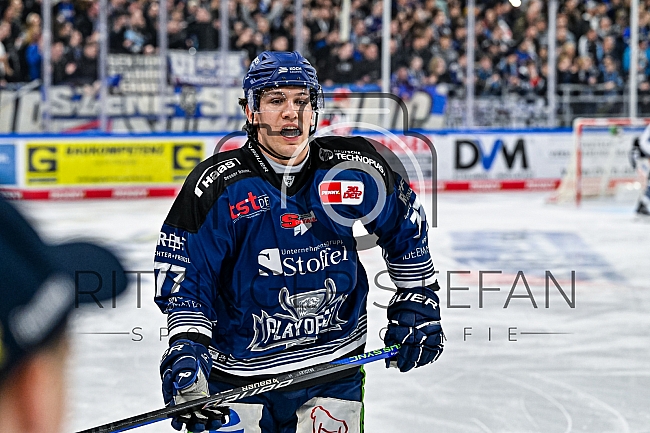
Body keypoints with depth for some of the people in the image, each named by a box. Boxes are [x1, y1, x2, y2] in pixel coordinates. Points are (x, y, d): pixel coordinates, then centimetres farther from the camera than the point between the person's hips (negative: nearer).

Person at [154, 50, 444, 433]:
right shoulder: (217, 185, -12)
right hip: (240, 378, -1)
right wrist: (186, 344, -21)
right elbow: (183, 273, -9)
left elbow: (406, 228, 10)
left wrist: (418, 305, 9)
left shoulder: (354, 169, -6)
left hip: (335, 370, 2)